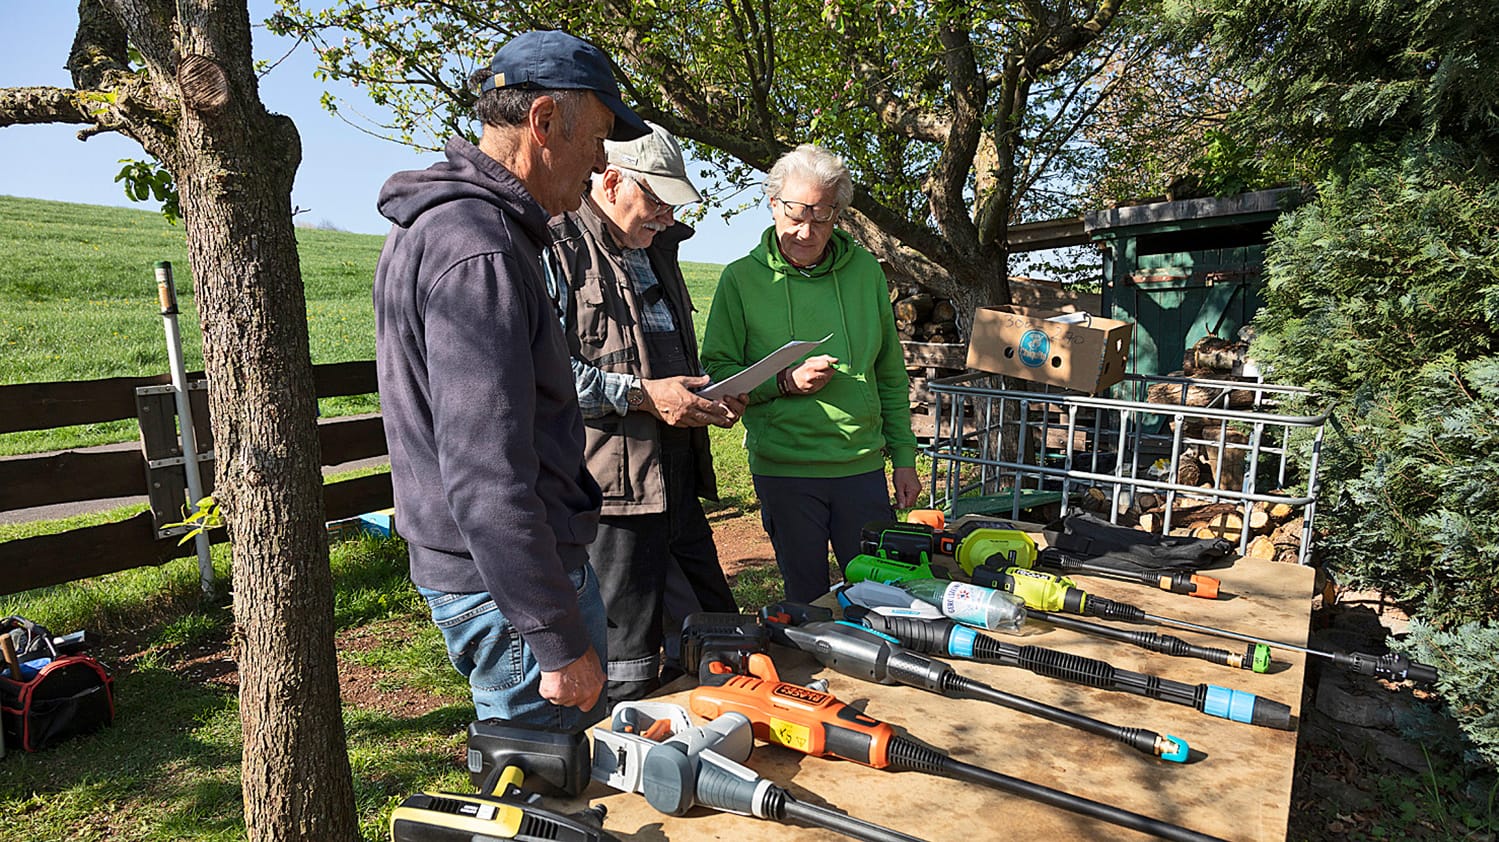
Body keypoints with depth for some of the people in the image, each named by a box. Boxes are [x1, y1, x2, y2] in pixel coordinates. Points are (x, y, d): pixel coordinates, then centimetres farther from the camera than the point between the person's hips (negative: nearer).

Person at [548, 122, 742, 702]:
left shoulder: (656, 251, 21)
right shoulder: (558, 247, -7)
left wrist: (709, 398, 11)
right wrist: (640, 393, -20)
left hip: (676, 476, 9)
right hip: (608, 481, -9)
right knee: (625, 674, 0)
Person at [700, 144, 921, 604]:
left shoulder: (865, 270, 5)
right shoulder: (742, 278, -3)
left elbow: (891, 375, 11)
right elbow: (718, 373, -2)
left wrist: (903, 457, 10)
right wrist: (786, 381, -16)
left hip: (863, 466, 2)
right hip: (783, 469, -2)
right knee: (807, 600, 11)